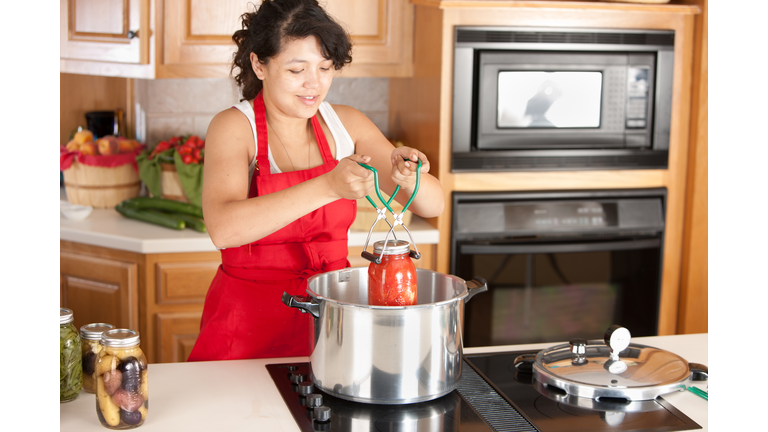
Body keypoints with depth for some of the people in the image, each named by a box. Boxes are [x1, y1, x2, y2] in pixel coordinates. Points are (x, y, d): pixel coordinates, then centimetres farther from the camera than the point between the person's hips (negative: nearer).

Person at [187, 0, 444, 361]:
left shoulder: (344, 124, 1)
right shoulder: (234, 127, -12)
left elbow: (433, 205, 1)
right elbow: (224, 229, -30)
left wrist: (408, 177, -23)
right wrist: (328, 186, -40)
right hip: (250, 325, -3)